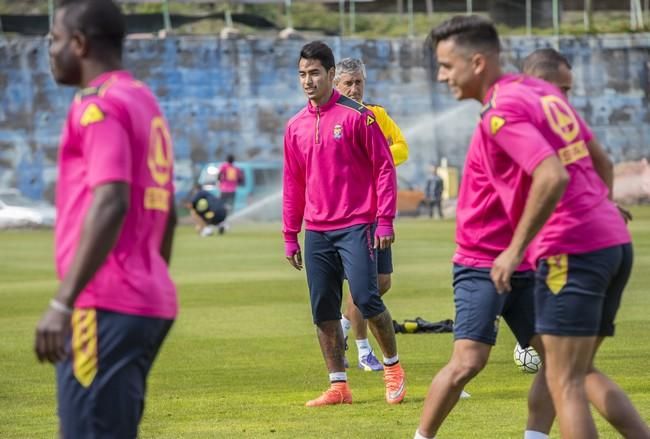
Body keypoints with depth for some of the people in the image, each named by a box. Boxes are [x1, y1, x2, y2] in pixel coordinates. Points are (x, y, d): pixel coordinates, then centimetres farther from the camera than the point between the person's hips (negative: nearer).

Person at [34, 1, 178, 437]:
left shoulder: (99, 105, -10)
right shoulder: (146, 103, 19)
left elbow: (110, 204, -22)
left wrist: (62, 302, -26)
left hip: (106, 307, -10)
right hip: (148, 302, 10)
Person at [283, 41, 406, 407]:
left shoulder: (357, 115, -4)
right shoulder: (296, 126, 12)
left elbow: (384, 167, -4)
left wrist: (385, 221, -10)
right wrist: (290, 236, 15)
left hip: (356, 227, -5)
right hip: (316, 232, 5)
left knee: (366, 299, -12)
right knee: (323, 310, 2)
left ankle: (393, 367, 10)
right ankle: (339, 385, 9)